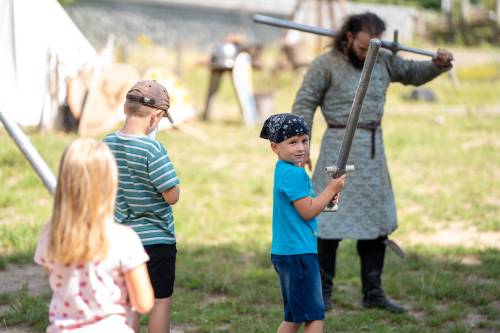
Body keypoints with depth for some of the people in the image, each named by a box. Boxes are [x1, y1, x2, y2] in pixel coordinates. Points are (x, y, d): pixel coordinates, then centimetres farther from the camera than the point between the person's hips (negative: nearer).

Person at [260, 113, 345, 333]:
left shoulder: (284, 170, 14)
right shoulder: (293, 173, -17)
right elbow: (307, 212, -18)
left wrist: (326, 198, 6)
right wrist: (331, 189, -7)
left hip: (285, 253, 10)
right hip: (298, 253, -10)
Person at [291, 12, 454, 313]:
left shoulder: (384, 60, 6)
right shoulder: (326, 64, -8)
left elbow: (414, 74, 20)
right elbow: (304, 104, -5)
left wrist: (440, 64, 0)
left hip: (373, 147, 5)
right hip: (340, 146, -5)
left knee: (376, 220, 6)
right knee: (332, 220, -4)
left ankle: (373, 293, 12)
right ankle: (322, 290, 9)